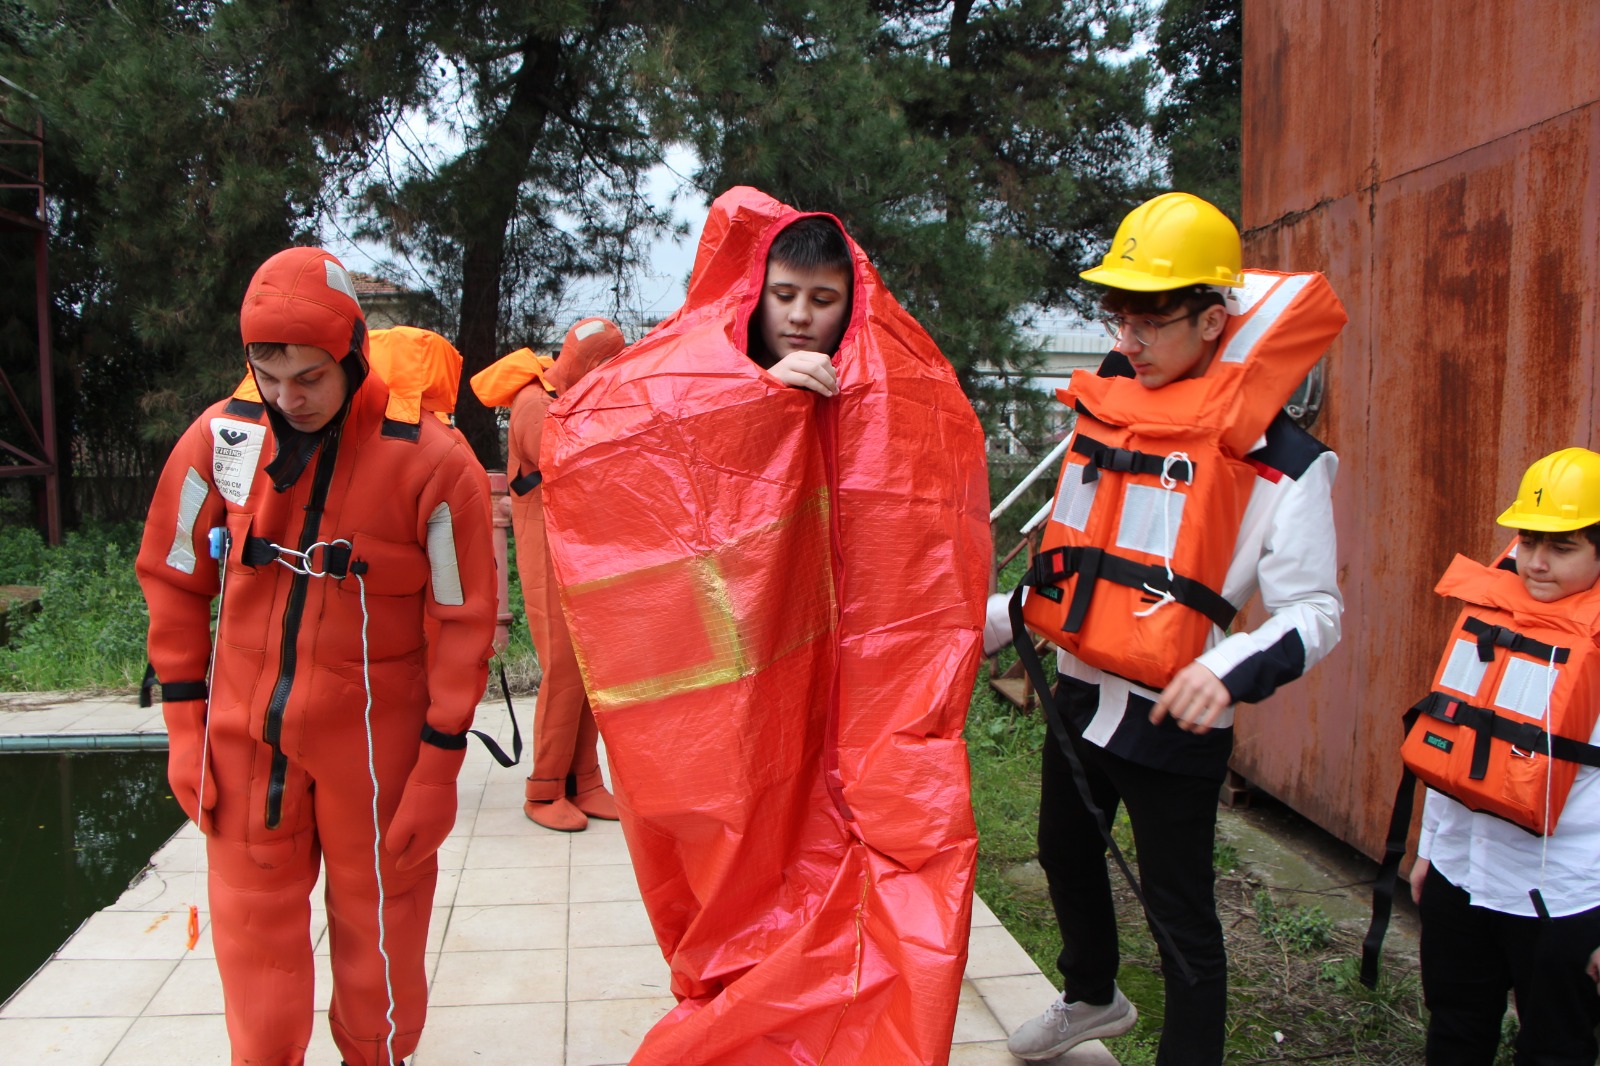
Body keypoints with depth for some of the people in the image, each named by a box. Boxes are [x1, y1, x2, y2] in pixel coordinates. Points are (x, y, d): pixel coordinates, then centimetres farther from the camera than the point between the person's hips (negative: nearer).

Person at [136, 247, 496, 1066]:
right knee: (253, 922, 13)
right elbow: (174, 578, 7)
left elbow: (462, 620, -9)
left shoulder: (431, 462, -15)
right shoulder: (221, 438, -5)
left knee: (378, 921, 11)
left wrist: (438, 766, -8)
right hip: (244, 730, 3)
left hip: (374, 736, -2)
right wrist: (185, 725, 5)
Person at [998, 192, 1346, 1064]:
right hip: (1079, 695, 8)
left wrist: (1232, 670, -31)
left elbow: (1314, 610, -14)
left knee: (1178, 913, 3)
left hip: (1173, 722, -7)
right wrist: (995, 618, 12)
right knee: (1065, 855, 25)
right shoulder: (1105, 409, 3)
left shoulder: (1279, 460, -16)